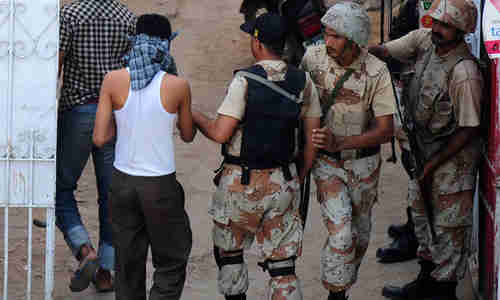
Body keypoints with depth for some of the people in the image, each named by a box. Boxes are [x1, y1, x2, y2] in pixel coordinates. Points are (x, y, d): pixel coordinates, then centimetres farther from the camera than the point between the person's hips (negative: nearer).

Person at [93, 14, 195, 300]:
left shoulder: (114, 80, -7)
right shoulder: (177, 85, -11)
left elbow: (100, 138, -7)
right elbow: (188, 135, 6)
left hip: (123, 181, 3)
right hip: (160, 186, -3)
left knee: (129, 268, 15)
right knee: (171, 265, 11)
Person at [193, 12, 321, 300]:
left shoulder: (245, 80, -14)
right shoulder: (304, 82, 1)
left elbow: (220, 133, -17)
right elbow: (313, 139, 6)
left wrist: (194, 116, 1)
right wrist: (300, 178, 18)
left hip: (242, 182, -4)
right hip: (284, 182, 4)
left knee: (229, 252, 17)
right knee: (283, 263, 6)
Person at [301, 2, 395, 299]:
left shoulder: (376, 72, -18)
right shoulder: (313, 57, -13)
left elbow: (386, 130, -18)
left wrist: (339, 143, -31)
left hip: (363, 160, 1)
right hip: (326, 162, -1)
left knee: (360, 233, 16)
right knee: (341, 233, -16)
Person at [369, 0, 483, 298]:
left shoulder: (465, 74, -29)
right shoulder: (425, 40, -8)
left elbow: (468, 130, -23)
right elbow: (385, 50, 2)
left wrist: (432, 165, -16)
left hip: (452, 158, -8)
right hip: (425, 149, 9)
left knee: (448, 227, 3)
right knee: (423, 217, 22)